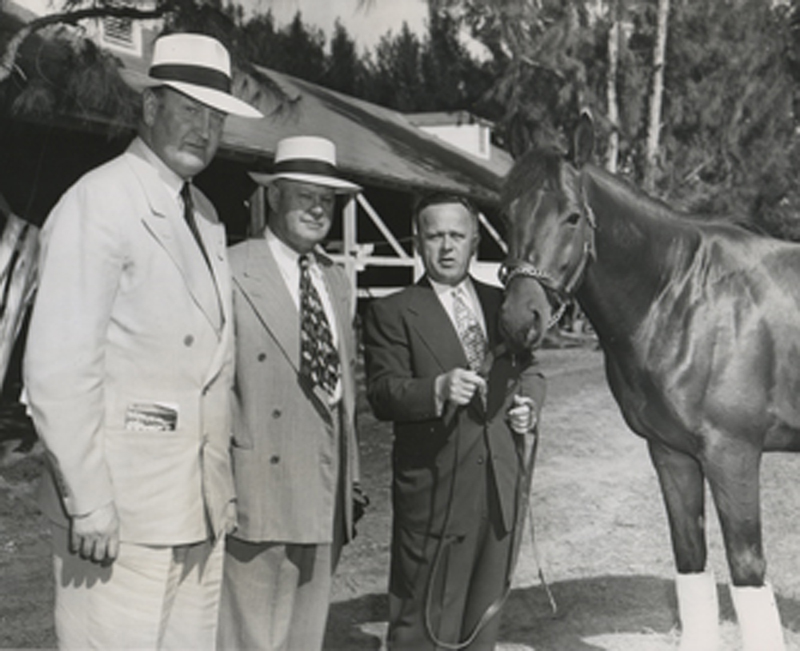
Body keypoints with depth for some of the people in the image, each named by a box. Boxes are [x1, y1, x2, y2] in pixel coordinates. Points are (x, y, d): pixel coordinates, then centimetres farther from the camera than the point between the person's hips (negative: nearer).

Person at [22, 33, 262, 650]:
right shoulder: (97, 204, -11)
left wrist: (221, 486, 14)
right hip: (121, 518, -8)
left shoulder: (205, 216, 14)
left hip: (201, 509, 8)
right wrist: (88, 506, -18)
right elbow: (58, 371, -17)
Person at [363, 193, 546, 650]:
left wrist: (529, 403, -2)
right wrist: (437, 390, -29)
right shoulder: (392, 313, -2)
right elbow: (382, 394, -11)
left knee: (486, 606, 17)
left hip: (504, 481, 5)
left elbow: (529, 370, 21)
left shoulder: (502, 303, 13)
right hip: (435, 488, -5)